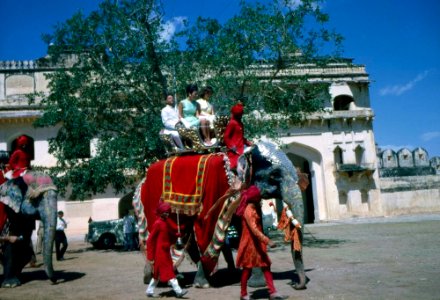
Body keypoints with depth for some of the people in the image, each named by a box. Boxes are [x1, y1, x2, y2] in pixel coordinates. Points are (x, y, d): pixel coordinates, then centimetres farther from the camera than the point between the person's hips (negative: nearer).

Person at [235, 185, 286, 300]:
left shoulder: (256, 208, 9)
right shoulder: (248, 211, -21)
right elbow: (254, 229, -30)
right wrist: (267, 241, -35)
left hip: (258, 242, 9)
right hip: (250, 242, -9)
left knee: (266, 266, 5)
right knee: (247, 268, 3)